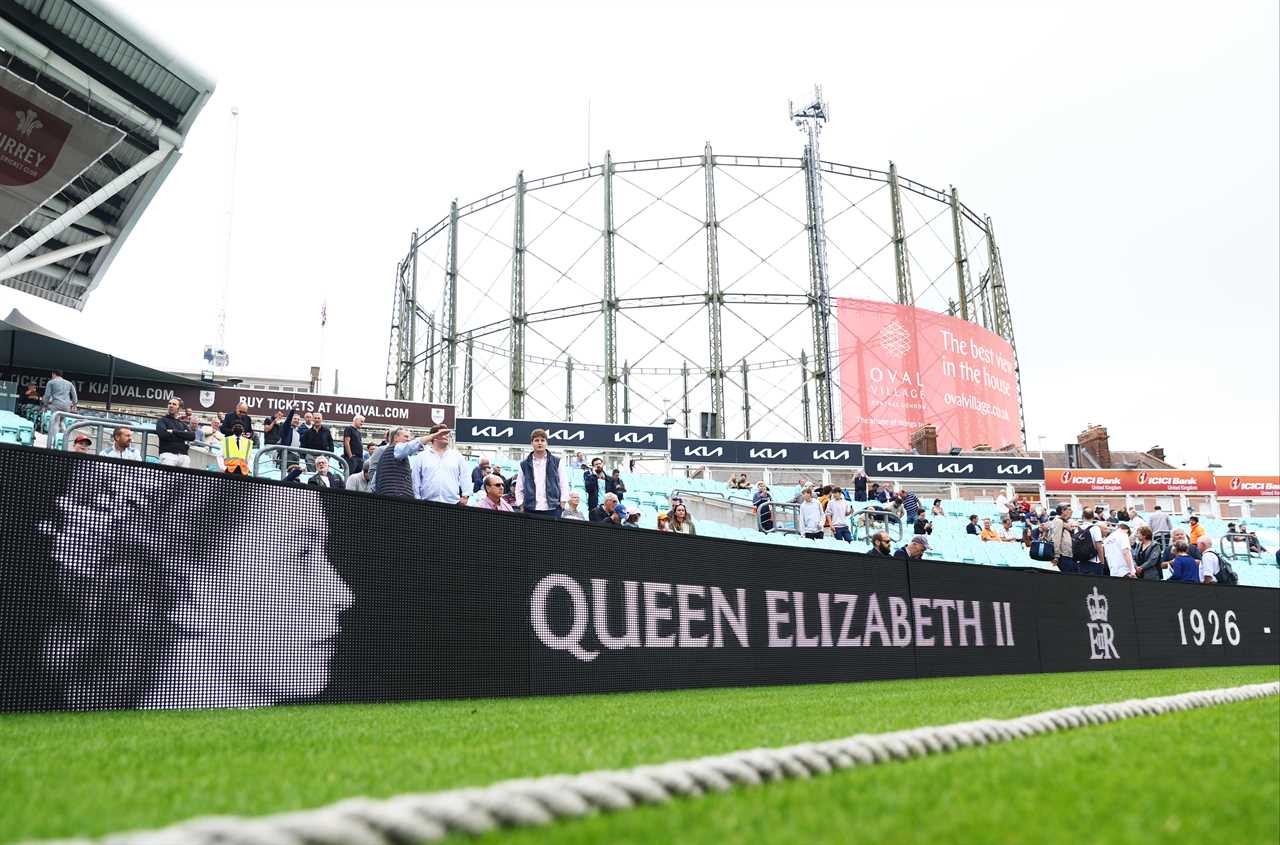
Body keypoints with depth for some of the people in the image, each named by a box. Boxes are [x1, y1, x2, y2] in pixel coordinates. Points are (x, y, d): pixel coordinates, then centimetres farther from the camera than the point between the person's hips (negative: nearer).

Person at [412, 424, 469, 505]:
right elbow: (416, 481, 9)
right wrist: (417, 499, 3)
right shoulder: (421, 456, 10)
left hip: (452, 503, 1)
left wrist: (465, 496, 1)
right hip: (428, 503, -1)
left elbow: (464, 478, 11)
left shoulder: (457, 456, 12)